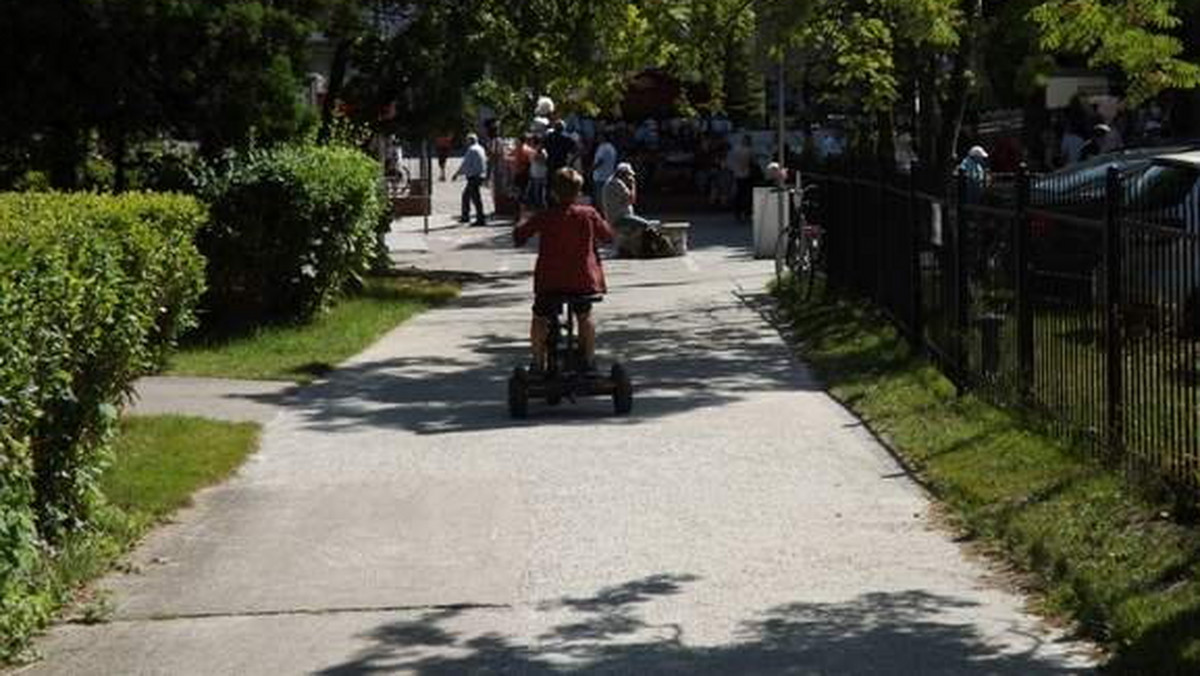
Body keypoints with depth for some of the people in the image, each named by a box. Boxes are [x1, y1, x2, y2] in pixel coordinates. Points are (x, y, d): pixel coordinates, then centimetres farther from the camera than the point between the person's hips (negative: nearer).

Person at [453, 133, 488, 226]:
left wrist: (457, 173, -4)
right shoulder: (480, 149, 15)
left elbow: (465, 164, -15)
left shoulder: (472, 150, -15)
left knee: (475, 197, -8)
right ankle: (465, 216, 24)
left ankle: (481, 219, -8)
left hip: (473, 177, -10)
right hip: (480, 175, 10)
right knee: (466, 194, 19)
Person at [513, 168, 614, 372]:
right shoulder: (588, 214, -5)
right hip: (584, 281, 2)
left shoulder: (545, 217, -9)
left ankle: (538, 362, 21)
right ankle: (589, 360, 34)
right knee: (585, 316, 28)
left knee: (540, 318, 21)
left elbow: (519, 235, -3)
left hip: (550, 281, -2)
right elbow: (608, 236, 10)